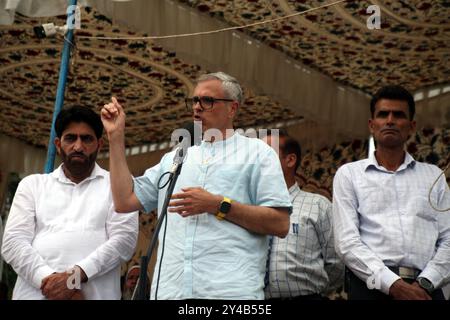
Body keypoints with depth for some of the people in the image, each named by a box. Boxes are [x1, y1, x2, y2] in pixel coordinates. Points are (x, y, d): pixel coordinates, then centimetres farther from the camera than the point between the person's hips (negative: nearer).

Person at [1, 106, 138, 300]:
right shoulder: (32, 184, 16)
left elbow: (124, 239, -3)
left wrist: (78, 274, -16)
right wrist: (48, 278, -12)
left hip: (95, 293, -1)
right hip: (35, 293, 1)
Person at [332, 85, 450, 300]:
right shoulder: (349, 174, 11)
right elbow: (347, 242, 0)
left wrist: (424, 283, -8)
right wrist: (393, 284, -12)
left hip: (424, 288, 2)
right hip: (372, 285, -1)